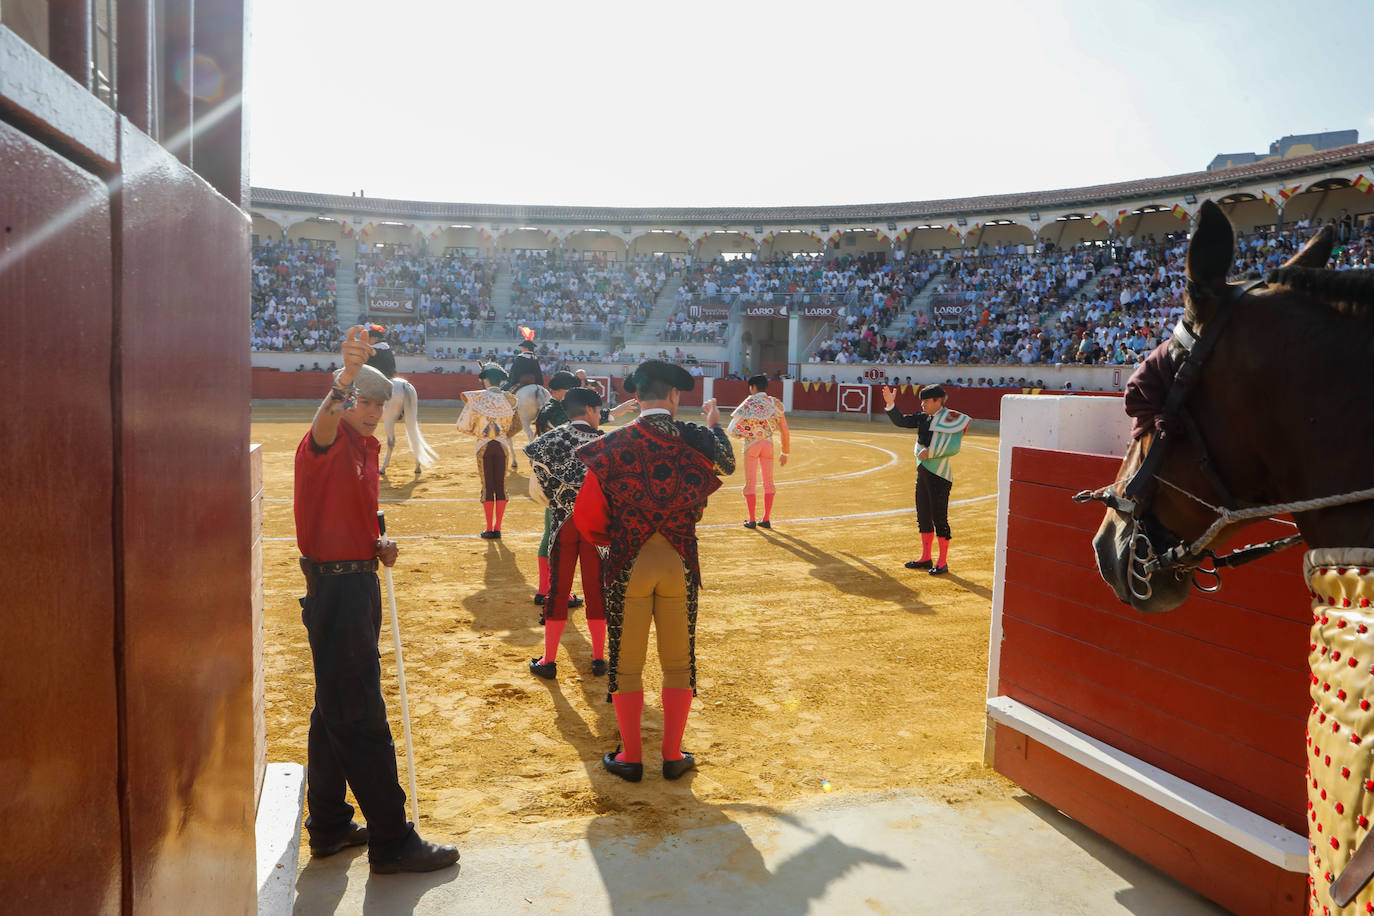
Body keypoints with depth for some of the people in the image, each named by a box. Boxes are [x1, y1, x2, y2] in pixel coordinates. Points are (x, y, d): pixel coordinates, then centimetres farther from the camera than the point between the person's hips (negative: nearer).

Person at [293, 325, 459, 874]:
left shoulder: (368, 448, 14)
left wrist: (377, 546, 4)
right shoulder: (327, 443, -12)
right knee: (361, 716, -5)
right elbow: (325, 420, -38)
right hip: (334, 587, -10)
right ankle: (391, 842, 4)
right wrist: (347, 375, -56)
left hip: (360, 584, 10)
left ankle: (329, 827, 32)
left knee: (338, 710, 18)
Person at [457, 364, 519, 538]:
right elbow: (517, 425, 2)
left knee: (487, 487, 5)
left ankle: (489, 529, 6)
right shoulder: (508, 399, 0)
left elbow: (463, 426, -4)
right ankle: (498, 528, 8)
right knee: (501, 487, 8)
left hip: (483, 446, -1)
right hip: (502, 445, 1)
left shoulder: (476, 399, -5)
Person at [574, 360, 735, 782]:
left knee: (626, 666, 12)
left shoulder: (613, 444, -10)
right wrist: (715, 425, 34)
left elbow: (587, 516, -6)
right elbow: (728, 464, 18)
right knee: (679, 664, 15)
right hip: (680, 565, 1)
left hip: (627, 565, -1)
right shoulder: (696, 439, -6)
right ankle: (673, 755, 24)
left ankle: (630, 756, 22)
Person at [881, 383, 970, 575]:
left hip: (939, 475, -8)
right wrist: (890, 404, -2)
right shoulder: (923, 418, 12)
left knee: (939, 518, -4)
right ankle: (925, 558, 26)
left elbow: (954, 447, -19)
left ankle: (943, 562, 6)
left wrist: (930, 452, -19)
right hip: (922, 472, 8)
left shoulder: (952, 419, -11)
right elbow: (901, 421, 12)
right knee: (923, 516, 14)